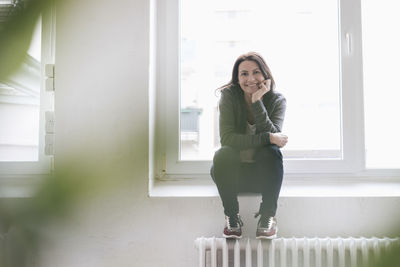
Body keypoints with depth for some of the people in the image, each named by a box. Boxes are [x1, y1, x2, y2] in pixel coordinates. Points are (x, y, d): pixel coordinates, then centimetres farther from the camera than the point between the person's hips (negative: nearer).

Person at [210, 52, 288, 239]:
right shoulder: (229, 96, -11)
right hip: (233, 173, 0)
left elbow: (274, 136, -24)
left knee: (272, 152, -30)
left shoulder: (277, 100, -8)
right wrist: (267, 138, -31)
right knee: (222, 155, -32)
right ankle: (232, 217, -14)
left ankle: (268, 216, -17)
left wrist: (257, 102, -30)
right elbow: (227, 138, -24)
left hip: (262, 174, 1)